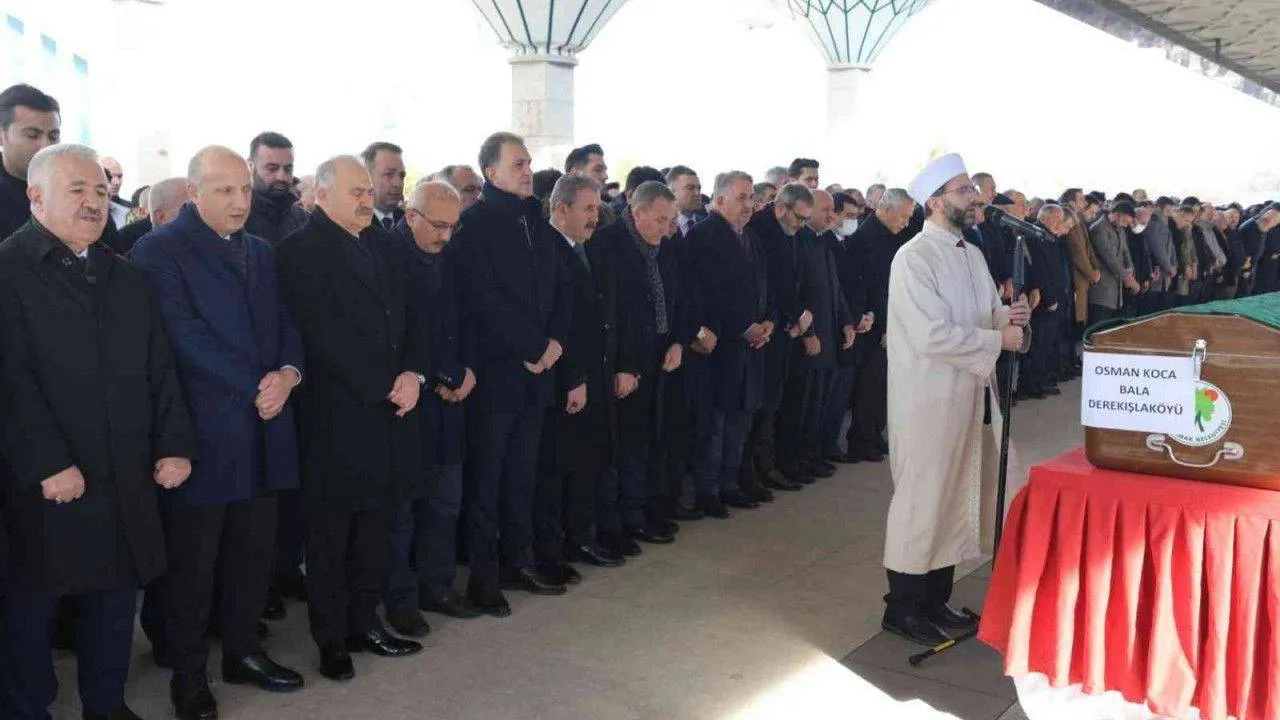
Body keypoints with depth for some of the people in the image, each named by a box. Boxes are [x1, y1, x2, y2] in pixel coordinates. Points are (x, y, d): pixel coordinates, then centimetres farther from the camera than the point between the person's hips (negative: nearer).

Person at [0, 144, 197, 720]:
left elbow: (160, 370, 12)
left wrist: (174, 445, 2)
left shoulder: (128, 279, 14)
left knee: (116, 593, 14)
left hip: (127, 479, 5)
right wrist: (47, 464, -18)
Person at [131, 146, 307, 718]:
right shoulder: (160, 251, -6)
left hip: (263, 430, 6)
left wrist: (288, 373, -8)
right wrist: (257, 388, -16)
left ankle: (242, 650, 30)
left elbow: (286, 326, 14)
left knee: (254, 548, 13)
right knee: (192, 559, 4)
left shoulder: (263, 253, 16)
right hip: (202, 431, -6)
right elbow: (186, 337, -15)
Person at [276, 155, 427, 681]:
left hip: (390, 411, 6)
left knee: (375, 526, 13)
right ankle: (332, 638, 19)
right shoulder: (300, 250, -8)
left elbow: (408, 316, 12)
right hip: (338, 416, -6)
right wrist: (386, 388, -15)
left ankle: (364, 622, 27)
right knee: (331, 534, 7)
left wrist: (413, 373, -5)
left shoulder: (378, 244, 14)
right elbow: (327, 335, -16)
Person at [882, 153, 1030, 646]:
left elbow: (984, 312, 19)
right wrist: (998, 339, -17)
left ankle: (936, 599, 28)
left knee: (956, 495, 15)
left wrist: (1007, 315, -4)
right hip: (928, 399, -9)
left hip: (968, 395, 9)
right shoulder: (915, 258, -16)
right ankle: (903, 607, 14)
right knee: (921, 499, 0)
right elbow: (931, 335, -23)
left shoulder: (971, 254, 12)